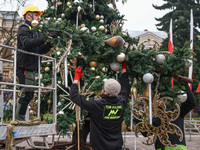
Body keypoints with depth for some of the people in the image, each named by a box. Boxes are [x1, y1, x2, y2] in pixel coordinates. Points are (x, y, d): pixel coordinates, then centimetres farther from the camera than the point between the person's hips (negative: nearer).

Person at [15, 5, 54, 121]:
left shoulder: (36, 32, 23)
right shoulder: (24, 29, -5)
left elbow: (42, 50, 17)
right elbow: (27, 43, -26)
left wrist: (50, 43, 0)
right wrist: (44, 38, -31)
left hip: (31, 68, 9)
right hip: (24, 67, -9)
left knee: (29, 94, 11)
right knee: (26, 94, -11)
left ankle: (20, 118, 19)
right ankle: (19, 119, -4)